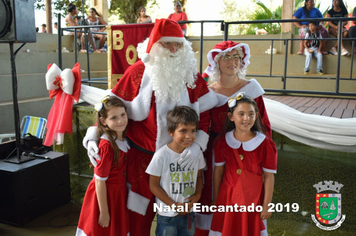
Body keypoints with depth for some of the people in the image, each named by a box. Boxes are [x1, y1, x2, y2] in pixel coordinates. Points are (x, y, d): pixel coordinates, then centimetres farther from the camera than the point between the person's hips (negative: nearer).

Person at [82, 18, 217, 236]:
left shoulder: (191, 76, 2)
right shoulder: (137, 72, -4)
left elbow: (204, 114, 0)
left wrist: (197, 144, -14)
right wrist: (94, 136, -13)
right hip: (142, 156, -1)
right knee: (139, 215, 9)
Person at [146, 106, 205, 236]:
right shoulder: (161, 155, -18)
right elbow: (153, 185, -11)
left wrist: (198, 194, -7)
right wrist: (173, 205, -14)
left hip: (189, 212, 4)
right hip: (167, 215, -3)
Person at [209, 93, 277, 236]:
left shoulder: (265, 145, -13)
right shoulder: (223, 142, -6)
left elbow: (269, 177, -8)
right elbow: (218, 171, 2)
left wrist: (266, 206, -4)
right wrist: (215, 200, 7)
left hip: (252, 199, -1)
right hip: (227, 198, 2)